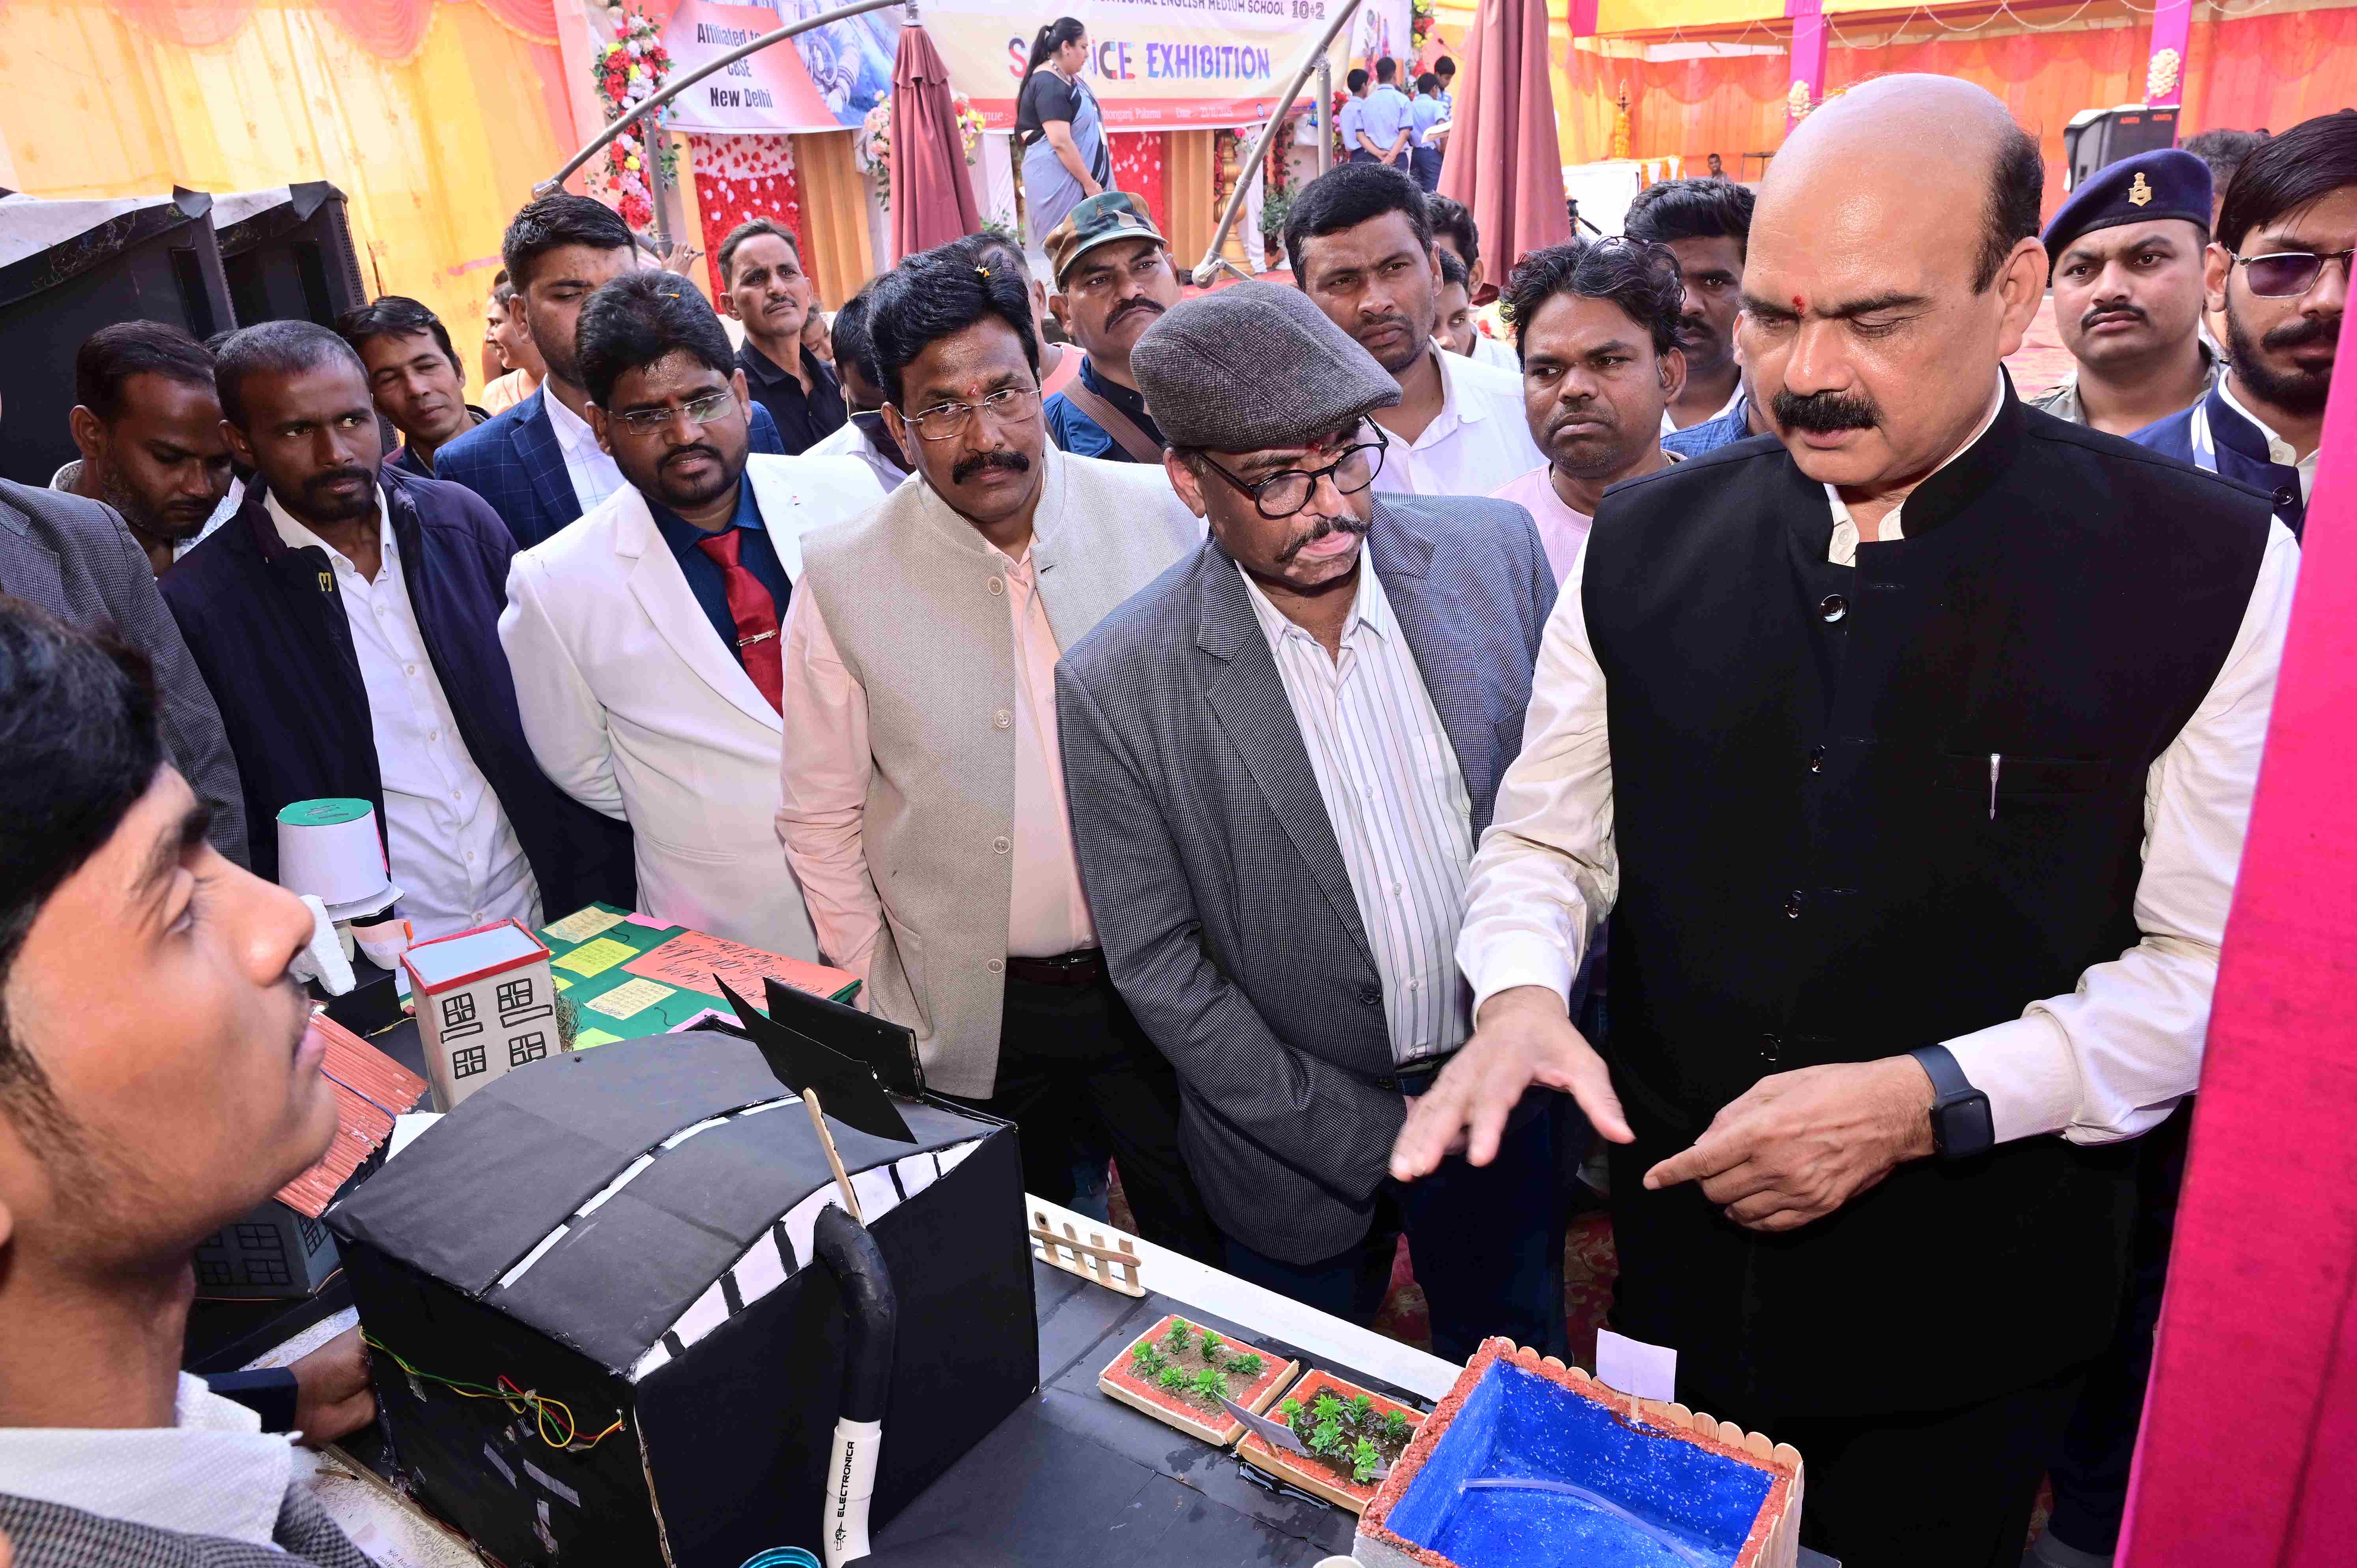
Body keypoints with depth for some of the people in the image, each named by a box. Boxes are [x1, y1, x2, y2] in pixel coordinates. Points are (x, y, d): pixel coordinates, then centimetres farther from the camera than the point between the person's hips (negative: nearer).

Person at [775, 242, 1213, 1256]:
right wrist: (888, 1019, -1)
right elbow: (820, 821, -1)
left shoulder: (1163, 515, -8)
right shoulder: (843, 577, -9)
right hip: (974, 1017, 0)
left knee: (1208, 1254, 19)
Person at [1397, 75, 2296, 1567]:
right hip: (1682, 1266, 3)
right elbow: (1547, 840, 2)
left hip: (1972, 1317, -2)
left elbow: (2218, 962, -10)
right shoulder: (1644, 544, -4)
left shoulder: (2203, 569, -12)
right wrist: (1520, 993, -18)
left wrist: (1927, 1100, -21)